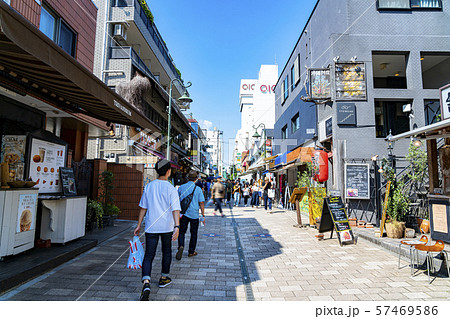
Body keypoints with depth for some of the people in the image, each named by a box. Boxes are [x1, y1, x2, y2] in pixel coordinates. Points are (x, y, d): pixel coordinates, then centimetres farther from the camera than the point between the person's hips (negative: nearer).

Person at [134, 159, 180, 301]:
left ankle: (146, 283, -14)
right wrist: (177, 227, -25)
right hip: (167, 227, -2)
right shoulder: (171, 189, -11)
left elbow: (143, 208, 6)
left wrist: (138, 225, 13)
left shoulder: (149, 186, 1)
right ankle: (164, 278, 32)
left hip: (151, 227, 2)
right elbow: (175, 209, -21)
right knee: (166, 251, 19)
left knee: (149, 255, 3)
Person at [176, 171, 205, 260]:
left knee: (182, 232, 7)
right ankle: (191, 252, 20)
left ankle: (181, 246, -18)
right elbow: (201, 203, -6)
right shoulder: (198, 189, -6)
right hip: (194, 214, -1)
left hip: (183, 213, 1)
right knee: (193, 233, 12)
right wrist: (203, 215, 0)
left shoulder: (181, 187, 1)